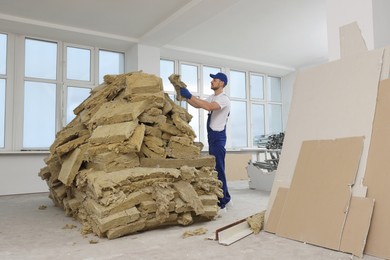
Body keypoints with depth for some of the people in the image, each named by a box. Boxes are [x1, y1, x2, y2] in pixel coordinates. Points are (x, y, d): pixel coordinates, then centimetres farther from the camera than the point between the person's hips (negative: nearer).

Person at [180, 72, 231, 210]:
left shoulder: (224, 99, -15)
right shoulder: (212, 97, 15)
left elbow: (209, 107, -32)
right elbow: (198, 105, 17)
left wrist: (189, 95, -30)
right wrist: (185, 96, 5)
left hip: (218, 136, -10)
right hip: (212, 136, 10)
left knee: (218, 168, -8)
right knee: (215, 168, 16)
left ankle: (221, 201, 0)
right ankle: (224, 197, 28)